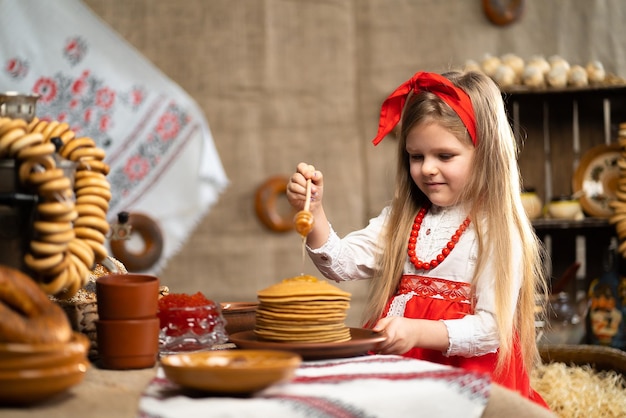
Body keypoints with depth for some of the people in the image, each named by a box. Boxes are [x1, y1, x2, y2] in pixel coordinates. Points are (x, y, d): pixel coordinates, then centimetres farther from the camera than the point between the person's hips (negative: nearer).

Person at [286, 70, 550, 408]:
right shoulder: (401, 219, 16)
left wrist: (418, 332, -22)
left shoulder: (497, 231, -3)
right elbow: (340, 263, 6)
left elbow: (492, 328, -10)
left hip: (467, 372, -4)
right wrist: (313, 211, -10)